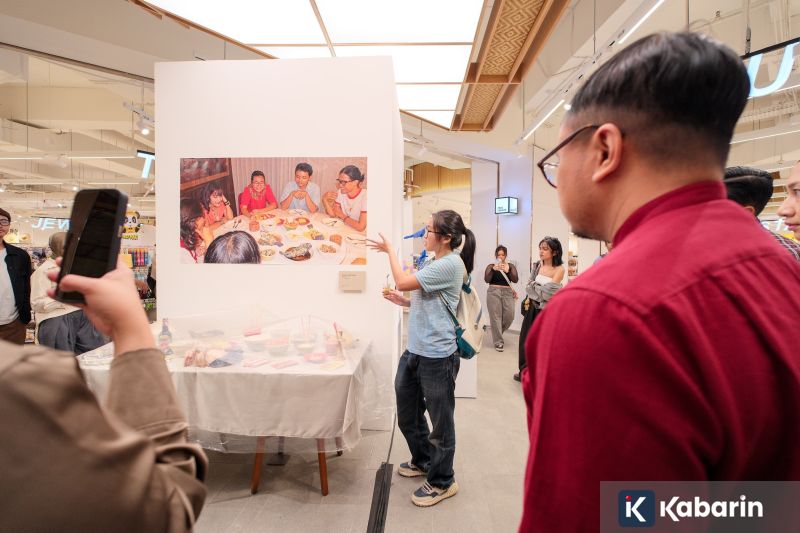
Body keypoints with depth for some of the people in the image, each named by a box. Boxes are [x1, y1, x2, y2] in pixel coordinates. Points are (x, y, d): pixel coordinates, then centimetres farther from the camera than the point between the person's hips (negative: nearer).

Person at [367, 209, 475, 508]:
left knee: (440, 419, 8)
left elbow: (403, 282, -19)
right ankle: (423, 461, 44)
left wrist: (389, 250, -7)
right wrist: (401, 301, 6)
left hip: (437, 356, -9)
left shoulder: (451, 264, -17)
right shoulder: (433, 263, 12)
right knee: (407, 414, 22)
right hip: (414, 351, 10)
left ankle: (442, 481, 27)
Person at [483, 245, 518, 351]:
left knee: (509, 316, -3)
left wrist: (507, 271, -20)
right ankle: (498, 342, 4)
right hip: (493, 292, -2)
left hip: (507, 293, 2)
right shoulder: (491, 266, 5)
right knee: (496, 317, -4)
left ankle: (497, 332, 25)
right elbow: (486, 280, -8)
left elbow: (515, 280, -5)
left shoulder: (511, 266, 9)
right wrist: (494, 269, -21)